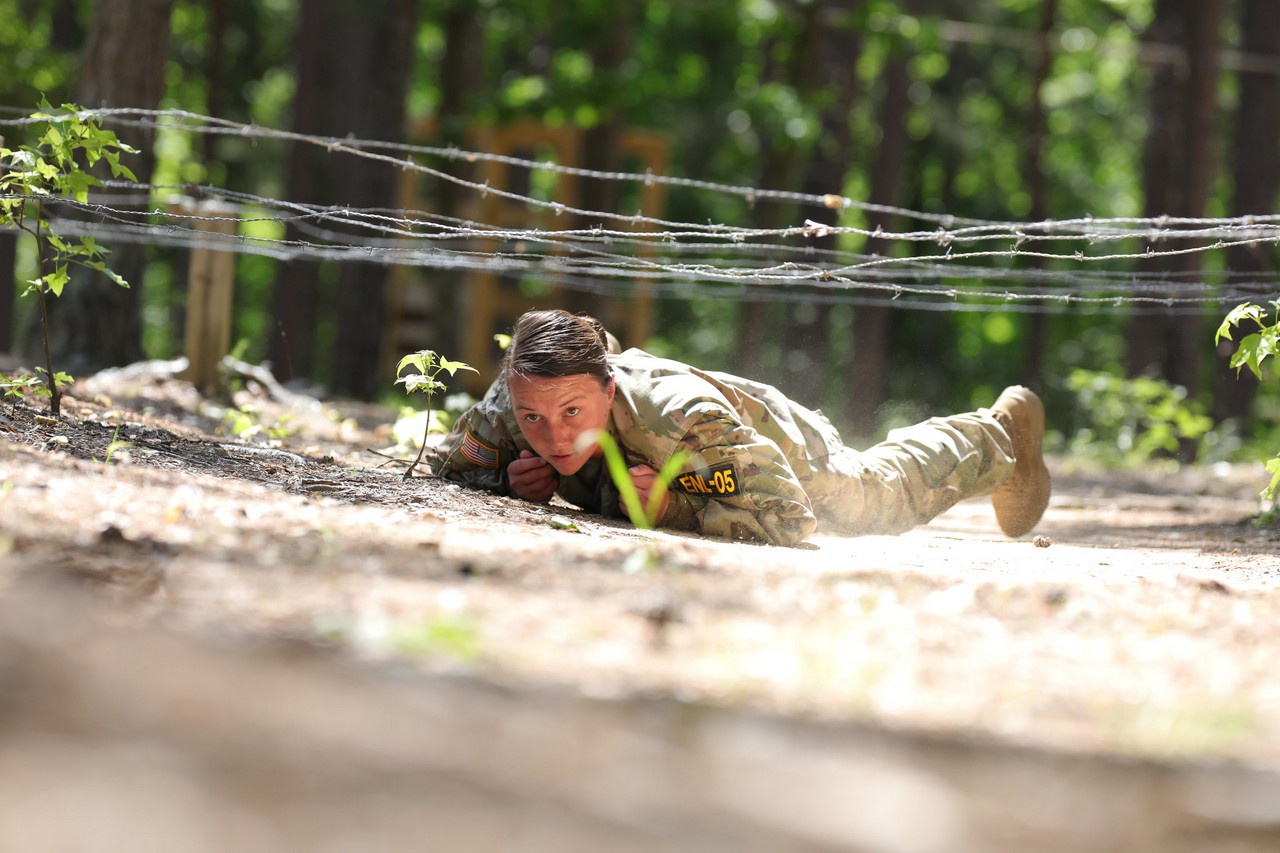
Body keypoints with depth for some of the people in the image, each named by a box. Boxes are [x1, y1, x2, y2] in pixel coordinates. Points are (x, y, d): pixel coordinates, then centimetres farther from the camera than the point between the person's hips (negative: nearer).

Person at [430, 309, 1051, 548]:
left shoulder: (682, 417, -51)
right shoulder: (506, 408, -38)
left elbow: (788, 519, -46)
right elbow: (446, 463, -17)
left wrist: (674, 507, -52)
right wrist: (511, 480, -36)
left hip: (778, 447, -4)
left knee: (888, 495, 28)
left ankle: (1004, 432, 57)